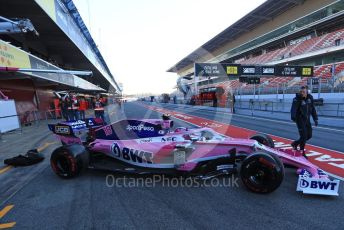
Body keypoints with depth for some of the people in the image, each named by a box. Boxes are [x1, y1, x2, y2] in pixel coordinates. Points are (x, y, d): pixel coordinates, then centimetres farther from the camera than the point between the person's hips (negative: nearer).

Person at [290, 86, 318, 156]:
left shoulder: (310, 98, 3)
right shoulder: (297, 99, -16)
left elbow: (313, 109, 12)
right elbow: (293, 109, -30)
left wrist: (315, 119, 11)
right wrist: (293, 117, -47)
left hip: (307, 120, 7)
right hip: (300, 120, -7)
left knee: (309, 135, 12)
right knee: (303, 136, -6)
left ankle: (295, 143, 31)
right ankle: (302, 152, 12)